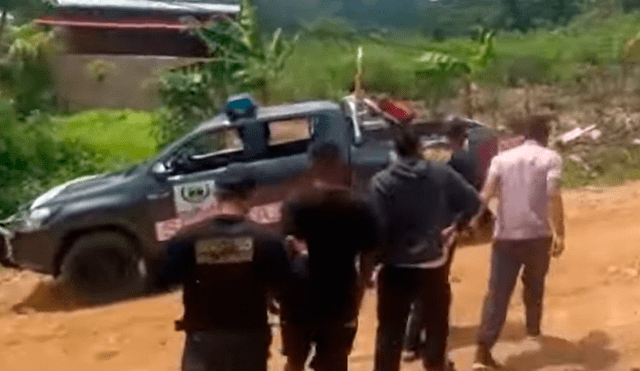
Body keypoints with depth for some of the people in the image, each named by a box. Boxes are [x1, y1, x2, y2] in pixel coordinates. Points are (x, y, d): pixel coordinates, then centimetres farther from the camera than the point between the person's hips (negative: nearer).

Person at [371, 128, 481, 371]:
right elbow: (472, 201, -3)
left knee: (390, 331, 6)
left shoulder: (381, 182, -10)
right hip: (434, 265, 2)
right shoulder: (442, 174, -2)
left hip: (396, 268, -2)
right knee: (437, 323, 22)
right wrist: (454, 226, 10)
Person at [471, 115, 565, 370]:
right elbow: (553, 196, -15)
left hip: (505, 236, 1)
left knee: (497, 292, -2)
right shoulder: (551, 158, 0)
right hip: (538, 235, -1)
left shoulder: (502, 158, 7)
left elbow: (487, 194, -7)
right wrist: (559, 234, -18)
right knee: (534, 285, 24)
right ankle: (533, 329, 44)